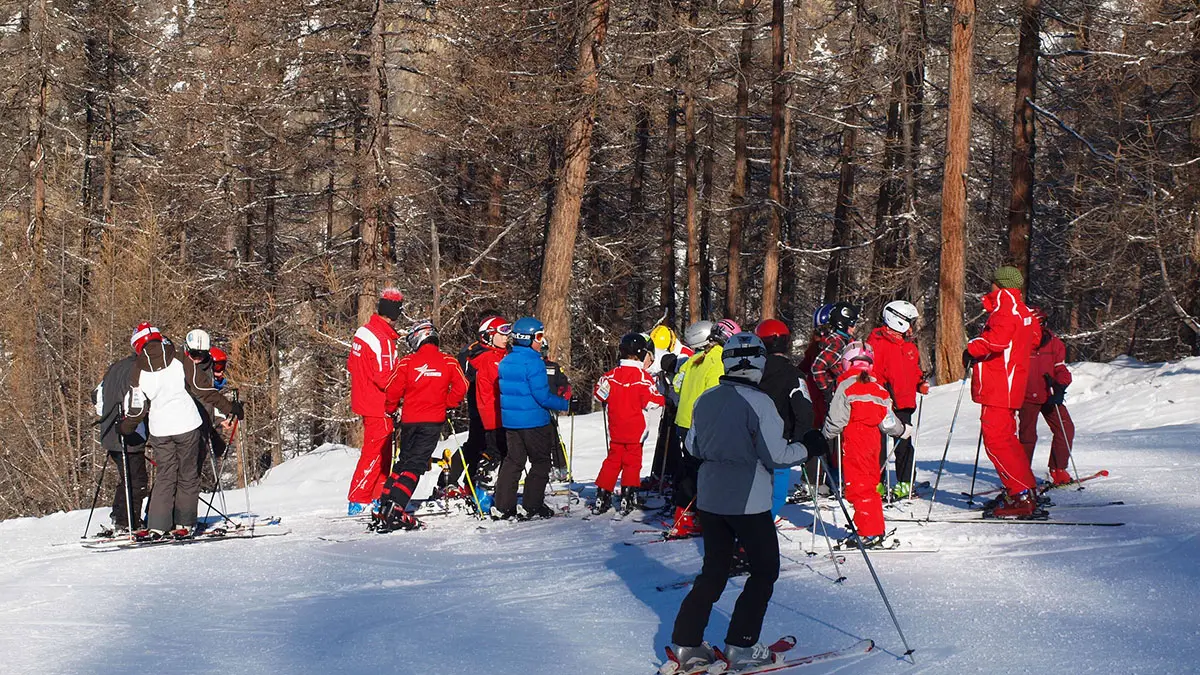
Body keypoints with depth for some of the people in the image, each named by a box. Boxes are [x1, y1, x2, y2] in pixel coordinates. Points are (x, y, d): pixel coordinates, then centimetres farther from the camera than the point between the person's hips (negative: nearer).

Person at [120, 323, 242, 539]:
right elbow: (203, 390, -5)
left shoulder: (138, 373, -2)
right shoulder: (180, 361, -4)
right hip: (187, 425, -1)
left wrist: (124, 428, 22)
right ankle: (184, 523, 9)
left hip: (159, 430, 1)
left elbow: (137, 410, 3)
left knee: (164, 476, 9)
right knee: (188, 475, 9)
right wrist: (229, 407, 2)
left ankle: (157, 526, 1)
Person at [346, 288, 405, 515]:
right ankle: (357, 500, 0)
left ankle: (377, 497, 24)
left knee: (383, 452, 18)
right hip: (379, 407, -9)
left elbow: (351, 365, 15)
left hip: (365, 401, 9)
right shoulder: (383, 339, -22)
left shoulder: (363, 332, 6)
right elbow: (385, 378, -24)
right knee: (375, 453, -2)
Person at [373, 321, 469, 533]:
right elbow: (461, 387, -5)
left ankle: (385, 504, 15)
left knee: (403, 461, 19)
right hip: (433, 420, -1)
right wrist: (447, 404, 11)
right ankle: (394, 508, -18)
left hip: (409, 420, 1)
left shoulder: (407, 362, -3)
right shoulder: (448, 362, -2)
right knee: (415, 465, -3)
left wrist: (391, 409, 18)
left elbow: (394, 391, -1)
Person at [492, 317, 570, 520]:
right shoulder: (533, 362, -18)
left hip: (509, 419, 8)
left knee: (513, 461, 14)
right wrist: (564, 404, -7)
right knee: (541, 462, 6)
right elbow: (542, 396, -20)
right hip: (534, 420, -8)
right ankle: (533, 506, 6)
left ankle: (502, 507, 11)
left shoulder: (506, 361, 7)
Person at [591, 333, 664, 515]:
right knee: (632, 462, 5)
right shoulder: (643, 377, -14)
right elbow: (651, 401, -14)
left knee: (613, 460, 14)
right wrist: (663, 399, 6)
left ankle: (602, 496, 13)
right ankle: (627, 498, 3)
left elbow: (598, 393, 7)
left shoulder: (612, 375, -1)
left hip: (615, 430, 4)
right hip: (635, 431, -4)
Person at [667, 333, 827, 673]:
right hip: (747, 502, -6)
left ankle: (687, 643, 11)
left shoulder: (706, 399, 2)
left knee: (714, 571, 16)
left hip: (709, 498, 6)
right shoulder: (759, 402, -17)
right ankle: (741, 646, 5)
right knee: (765, 571, 9)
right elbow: (776, 455, -16)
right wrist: (807, 449, 1)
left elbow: (692, 446, 12)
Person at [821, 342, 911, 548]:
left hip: (854, 439, -7)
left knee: (858, 486, -4)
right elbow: (887, 421, 12)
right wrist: (903, 430, 32)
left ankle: (869, 534, -7)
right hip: (873, 438, 7)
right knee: (870, 483, 16)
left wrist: (825, 436, 5)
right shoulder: (878, 388, 9)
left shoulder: (846, 386, -9)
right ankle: (876, 529, 22)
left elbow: (836, 419, -11)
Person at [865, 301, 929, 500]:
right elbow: (870, 371, -12)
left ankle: (906, 482, 15)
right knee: (879, 444, -2)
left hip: (903, 403, 7)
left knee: (904, 444, 8)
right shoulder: (877, 342, -8)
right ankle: (878, 482, 4)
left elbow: (914, 371, 27)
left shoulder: (909, 345, 17)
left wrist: (920, 383, 8)